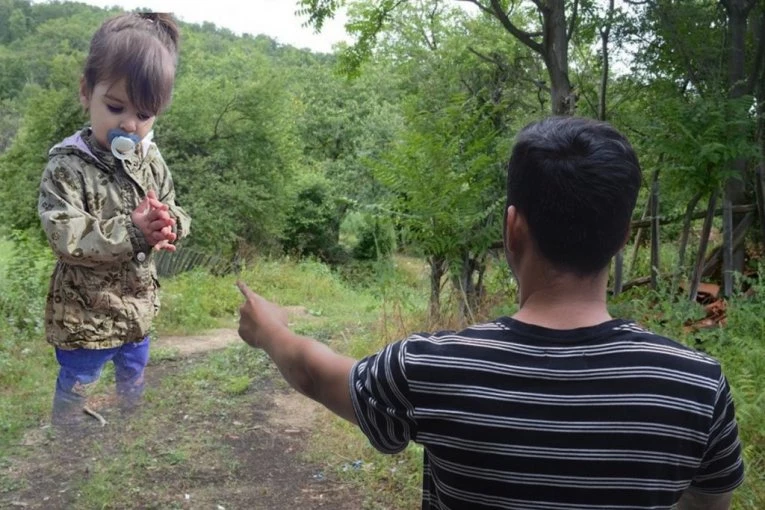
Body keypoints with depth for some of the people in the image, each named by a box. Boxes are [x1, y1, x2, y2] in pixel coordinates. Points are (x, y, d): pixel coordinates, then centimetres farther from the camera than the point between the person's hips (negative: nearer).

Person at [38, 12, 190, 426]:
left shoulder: (150, 160, -4)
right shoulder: (66, 166, -21)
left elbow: (175, 216, 1)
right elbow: (65, 236, -28)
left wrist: (165, 223, -23)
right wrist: (132, 231, -34)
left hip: (138, 305, 6)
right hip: (84, 314, -5)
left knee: (134, 376, 28)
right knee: (76, 386, 16)